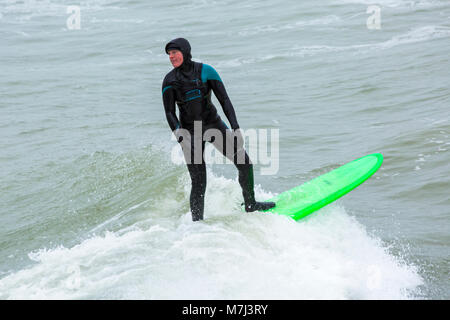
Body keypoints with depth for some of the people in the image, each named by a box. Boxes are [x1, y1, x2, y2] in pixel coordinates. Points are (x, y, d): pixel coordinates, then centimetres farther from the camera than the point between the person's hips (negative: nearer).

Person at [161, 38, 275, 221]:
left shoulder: (206, 71, -7)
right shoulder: (169, 81, -7)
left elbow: (224, 99, -6)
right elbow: (169, 113, -6)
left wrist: (235, 127, -16)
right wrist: (180, 136, -22)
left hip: (213, 124, 2)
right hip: (190, 130, -2)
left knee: (244, 163, -1)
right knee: (198, 182, -8)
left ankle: (250, 205, 18)